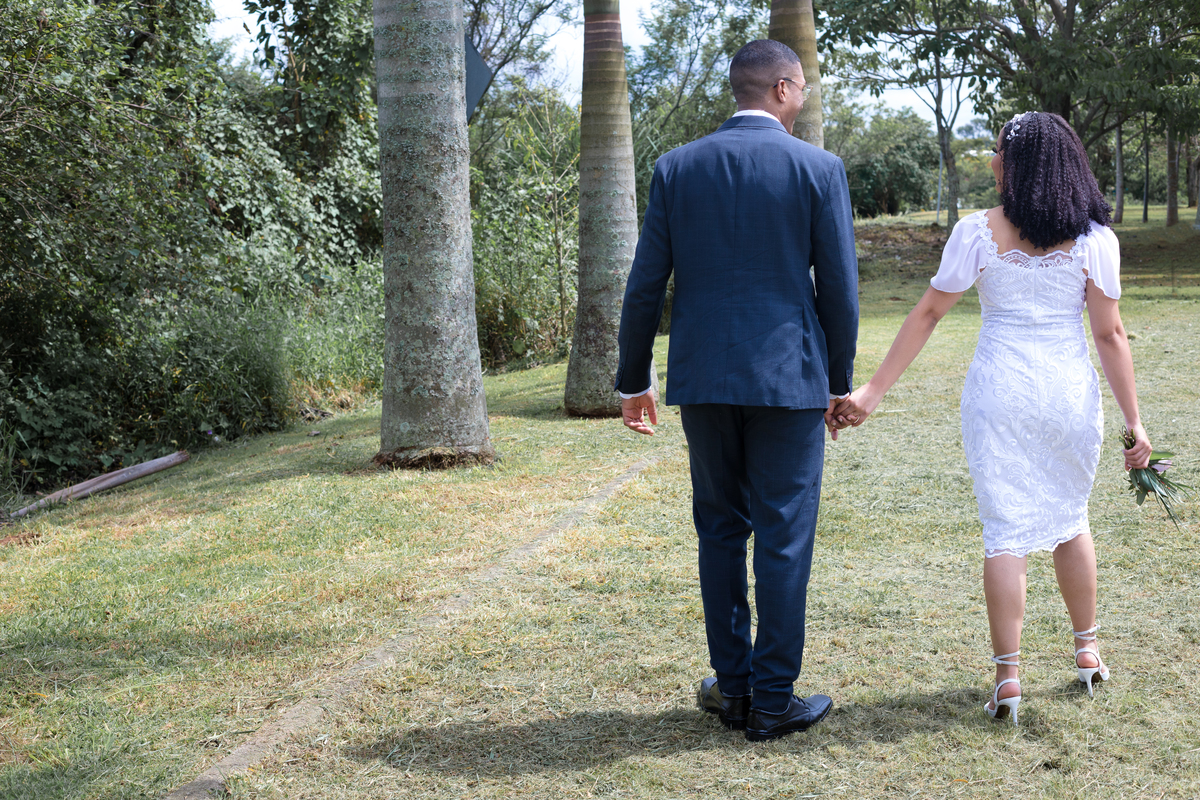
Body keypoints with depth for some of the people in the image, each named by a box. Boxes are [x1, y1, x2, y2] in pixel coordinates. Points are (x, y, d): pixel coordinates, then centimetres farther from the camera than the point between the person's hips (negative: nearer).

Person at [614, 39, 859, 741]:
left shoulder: (678, 168, 3)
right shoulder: (818, 169, -4)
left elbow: (646, 284, 3)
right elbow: (839, 288, -2)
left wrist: (634, 381, 11)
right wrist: (839, 382, 9)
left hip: (703, 379, 3)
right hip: (789, 376, -3)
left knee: (721, 531, 15)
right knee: (784, 538, 4)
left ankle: (734, 686, 21)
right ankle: (773, 701, 10)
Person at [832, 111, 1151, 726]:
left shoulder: (979, 232, -4)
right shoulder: (1094, 239, -1)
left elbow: (927, 313, -4)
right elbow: (1109, 336, -3)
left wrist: (874, 391, -1)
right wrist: (1134, 422, 2)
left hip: (999, 391, -2)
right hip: (1070, 391, 2)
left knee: (1005, 531, 2)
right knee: (1069, 518, 21)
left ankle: (1007, 679, 0)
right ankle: (1088, 651, 32)